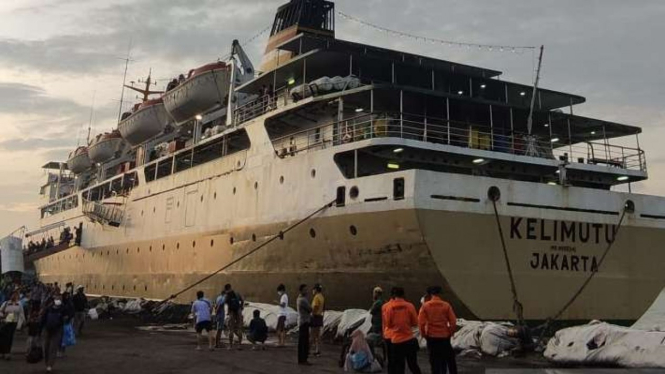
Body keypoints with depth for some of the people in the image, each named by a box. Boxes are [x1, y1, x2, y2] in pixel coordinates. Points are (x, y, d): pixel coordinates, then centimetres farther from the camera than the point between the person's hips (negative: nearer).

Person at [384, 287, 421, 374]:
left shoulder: (389, 307, -7)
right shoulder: (410, 306, -6)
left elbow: (388, 324, 0)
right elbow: (415, 323, 1)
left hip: (396, 341, -1)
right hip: (409, 340, 1)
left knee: (398, 366, 7)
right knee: (413, 365, 12)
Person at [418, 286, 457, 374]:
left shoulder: (425, 306, -6)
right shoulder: (446, 305, -5)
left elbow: (421, 322, -9)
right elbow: (453, 322, -6)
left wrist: (423, 334, 4)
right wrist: (450, 333, 8)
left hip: (431, 337, 0)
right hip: (444, 336, 0)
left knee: (434, 360, 8)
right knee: (450, 358, 14)